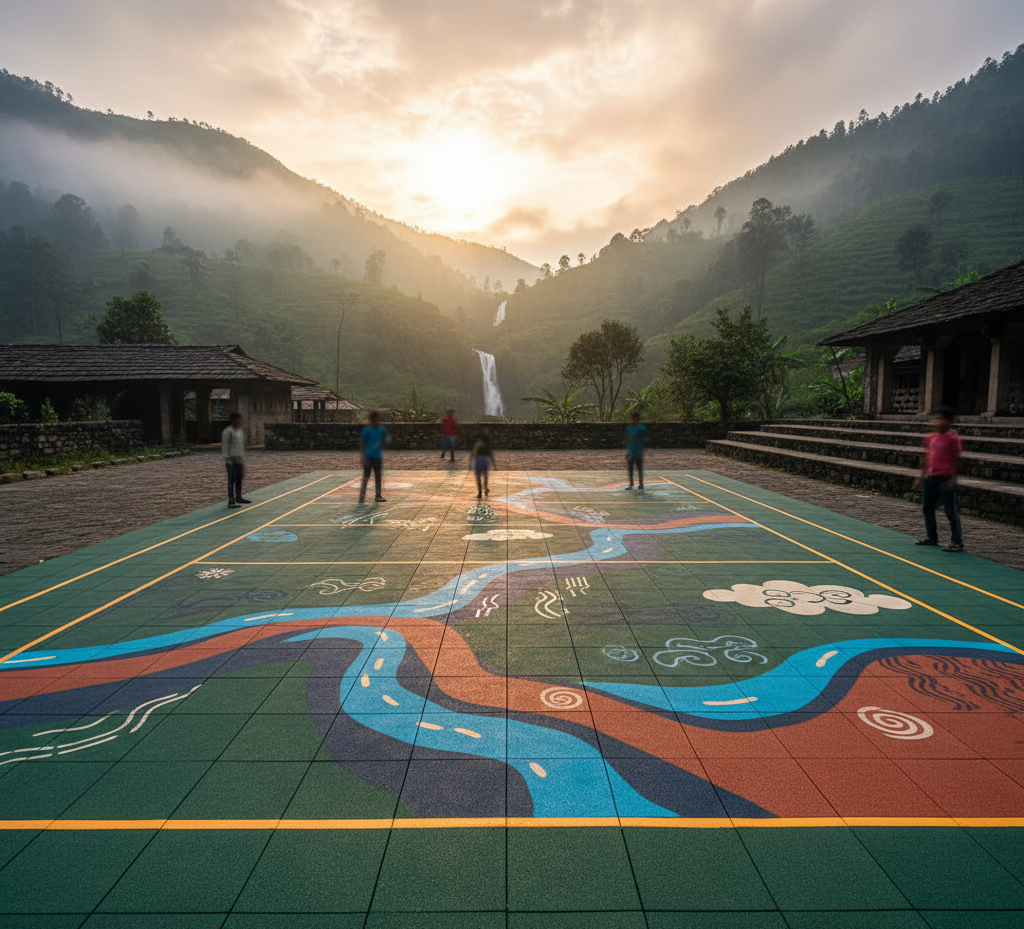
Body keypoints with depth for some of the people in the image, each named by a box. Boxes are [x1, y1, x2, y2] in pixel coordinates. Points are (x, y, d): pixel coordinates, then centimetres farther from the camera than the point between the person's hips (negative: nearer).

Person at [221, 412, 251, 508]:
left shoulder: (241, 431, 14)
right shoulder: (228, 431, -11)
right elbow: (225, 446, -14)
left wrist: (243, 458, 20)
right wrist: (227, 459, -19)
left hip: (239, 459, 8)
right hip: (231, 460, -8)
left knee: (239, 479, 14)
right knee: (232, 480, -7)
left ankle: (238, 498, 25)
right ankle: (231, 501, -4)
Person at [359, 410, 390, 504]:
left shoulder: (382, 430, 7)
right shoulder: (366, 430, -6)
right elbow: (362, 444, -5)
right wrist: (364, 457, -12)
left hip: (378, 457, 5)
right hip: (368, 457, -4)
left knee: (378, 477, 11)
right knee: (366, 477, -4)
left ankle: (378, 496, 20)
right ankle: (362, 497, -1)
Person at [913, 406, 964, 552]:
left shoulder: (952, 438, -9)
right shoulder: (930, 437, 10)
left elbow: (956, 460, -11)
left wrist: (953, 478, -16)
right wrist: (922, 476, 17)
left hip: (945, 478, -7)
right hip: (930, 477, 8)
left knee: (950, 510, -4)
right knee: (927, 508, 15)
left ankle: (957, 542, 2)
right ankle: (931, 537, 31)